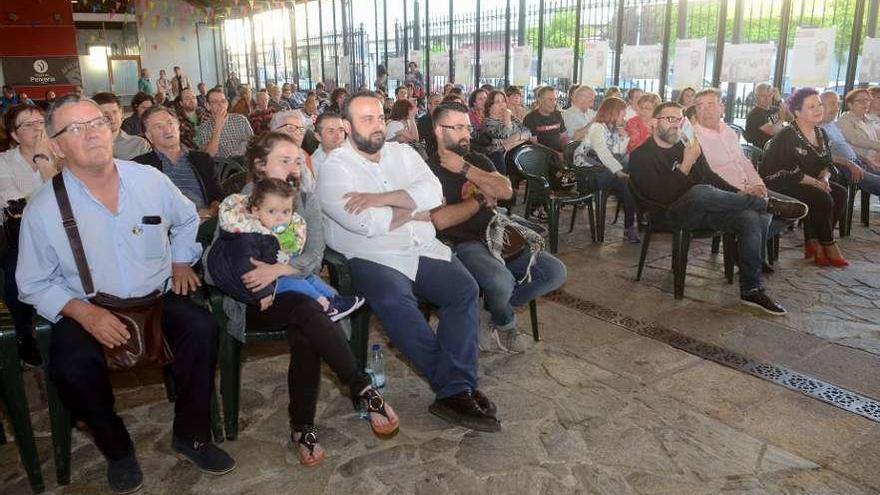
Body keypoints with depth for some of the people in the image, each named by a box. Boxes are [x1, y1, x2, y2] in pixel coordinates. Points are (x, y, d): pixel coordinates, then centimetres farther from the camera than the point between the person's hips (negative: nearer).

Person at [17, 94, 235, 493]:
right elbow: (34, 285, -2)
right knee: (70, 368, -29)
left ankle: (190, 436, -4)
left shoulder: (150, 180, -2)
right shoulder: (43, 209, -9)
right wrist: (83, 312, -18)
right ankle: (117, 450, 1)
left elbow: (186, 220, 20)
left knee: (202, 328, -25)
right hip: (86, 311, -1)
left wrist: (181, 261, 9)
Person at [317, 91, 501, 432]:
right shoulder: (335, 167, -1)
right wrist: (413, 210, -3)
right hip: (372, 259, -4)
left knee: (465, 289, -19)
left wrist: (381, 198, -15)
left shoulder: (403, 153, 14)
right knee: (395, 301, -33)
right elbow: (365, 223, -17)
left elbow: (433, 192, -4)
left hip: (424, 250, 5)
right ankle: (457, 386, -20)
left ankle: (454, 391, -20)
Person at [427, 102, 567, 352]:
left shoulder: (477, 160, 17)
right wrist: (482, 200, -6)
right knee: (501, 281, -35)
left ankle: (495, 306, 9)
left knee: (556, 272, -4)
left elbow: (506, 191, 0)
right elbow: (440, 220, -20)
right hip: (462, 245, -7)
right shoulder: (430, 169, -6)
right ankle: (505, 321, 2)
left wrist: (465, 169, -9)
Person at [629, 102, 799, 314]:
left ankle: (751, 289, -10)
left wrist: (738, 194, 9)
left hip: (703, 210, 7)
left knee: (753, 219, -18)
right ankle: (769, 204, -14)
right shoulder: (640, 156, -5)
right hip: (671, 215, -6)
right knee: (700, 192, -37)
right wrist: (686, 164, -21)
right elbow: (662, 196, -17)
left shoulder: (687, 146, 15)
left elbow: (710, 177, 23)